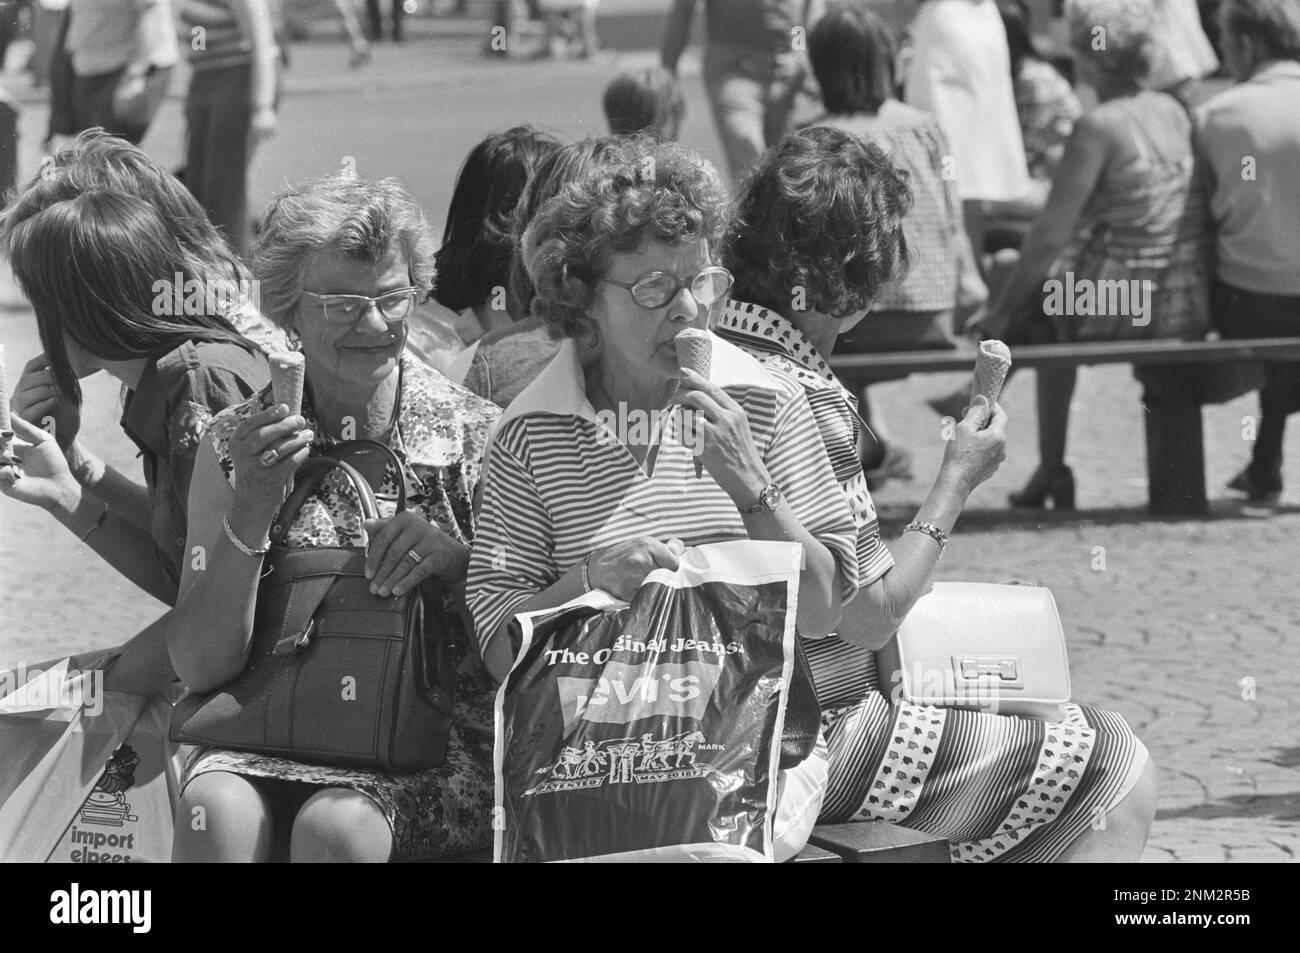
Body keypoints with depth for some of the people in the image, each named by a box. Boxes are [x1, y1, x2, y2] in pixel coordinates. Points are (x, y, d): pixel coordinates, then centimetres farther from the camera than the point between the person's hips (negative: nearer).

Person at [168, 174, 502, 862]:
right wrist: (251, 510, -15)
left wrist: (457, 560, -17)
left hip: (437, 747, -1)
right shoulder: (235, 446, 5)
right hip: (268, 741, 1)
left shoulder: (474, 437, 2)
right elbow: (198, 668, -2)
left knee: (336, 823, -32)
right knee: (216, 808, -32)